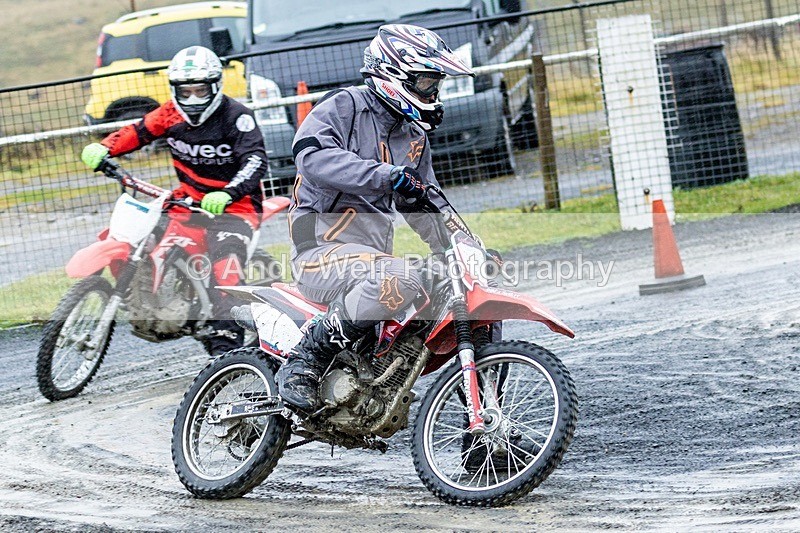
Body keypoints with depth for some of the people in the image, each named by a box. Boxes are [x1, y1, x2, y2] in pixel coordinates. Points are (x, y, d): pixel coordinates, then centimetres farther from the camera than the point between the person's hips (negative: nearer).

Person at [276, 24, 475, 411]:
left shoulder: (414, 137, 21)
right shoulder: (342, 108, -5)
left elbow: (424, 205, 28)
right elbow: (313, 158, -25)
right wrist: (385, 175, -36)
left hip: (374, 254, 8)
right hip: (322, 248, -8)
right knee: (397, 280, -39)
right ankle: (303, 364, -27)